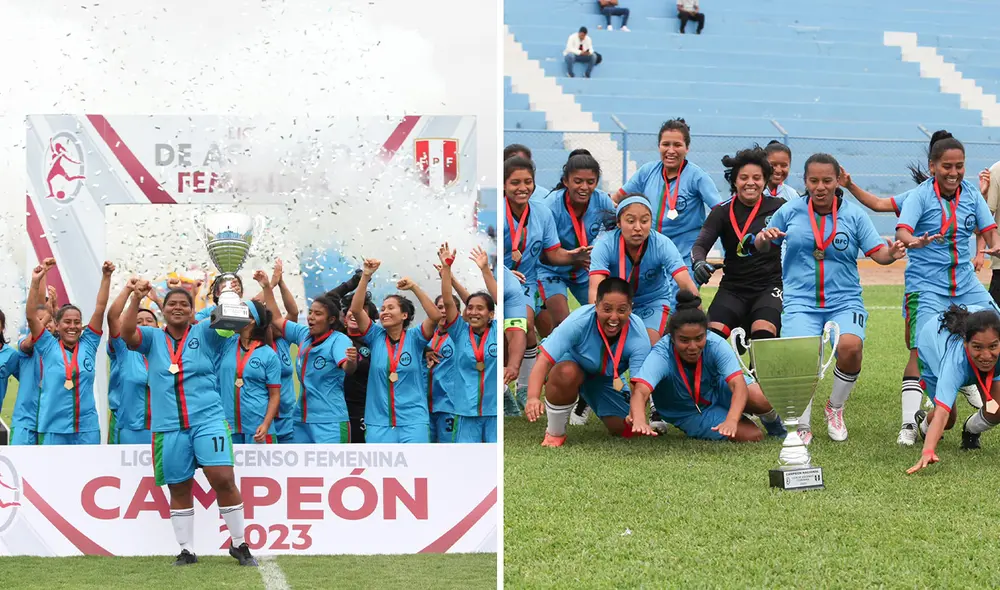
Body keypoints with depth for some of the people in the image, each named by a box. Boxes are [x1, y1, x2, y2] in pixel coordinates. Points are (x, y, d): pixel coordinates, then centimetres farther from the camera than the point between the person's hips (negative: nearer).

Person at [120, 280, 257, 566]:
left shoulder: (204, 334, 8)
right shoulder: (153, 338, 10)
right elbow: (126, 332, -8)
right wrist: (135, 299, -23)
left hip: (208, 420, -2)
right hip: (169, 427, 2)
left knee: (224, 479, -12)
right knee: (178, 490, 8)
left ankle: (239, 544, 1)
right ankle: (187, 551, 20)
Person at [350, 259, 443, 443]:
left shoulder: (414, 338, 0)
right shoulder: (376, 337, 5)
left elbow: (436, 316, -16)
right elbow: (356, 310, -7)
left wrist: (414, 287, -18)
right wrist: (365, 276, -16)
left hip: (413, 421, -2)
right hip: (378, 421, 2)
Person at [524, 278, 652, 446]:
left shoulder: (638, 337, -30)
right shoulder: (579, 321, -36)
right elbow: (544, 361, -39)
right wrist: (533, 397, -56)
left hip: (607, 379, 3)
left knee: (625, 430, -4)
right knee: (567, 373, -39)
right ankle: (554, 433, -13)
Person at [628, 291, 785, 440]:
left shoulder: (716, 345, -30)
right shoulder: (661, 355, -34)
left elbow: (738, 384, -41)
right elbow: (640, 391, -50)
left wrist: (731, 420, -61)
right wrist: (639, 421, -73)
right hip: (689, 413, -2)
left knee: (762, 399, -30)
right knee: (752, 437, -20)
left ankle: (773, 423, 8)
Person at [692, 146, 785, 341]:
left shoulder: (779, 207, 3)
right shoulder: (723, 212, 2)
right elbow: (700, 245, -10)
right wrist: (699, 262, -29)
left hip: (770, 286, -1)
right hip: (733, 288, 1)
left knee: (763, 332, -28)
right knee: (712, 333, -21)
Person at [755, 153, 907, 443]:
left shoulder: (853, 214, 3)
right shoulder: (790, 211, 4)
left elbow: (877, 252, 0)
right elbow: (762, 246, 12)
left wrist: (891, 253, -23)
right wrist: (764, 237, -12)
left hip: (844, 302, 0)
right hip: (800, 302, 0)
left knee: (850, 346, -27)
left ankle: (835, 408, 2)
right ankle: (802, 425, 1)